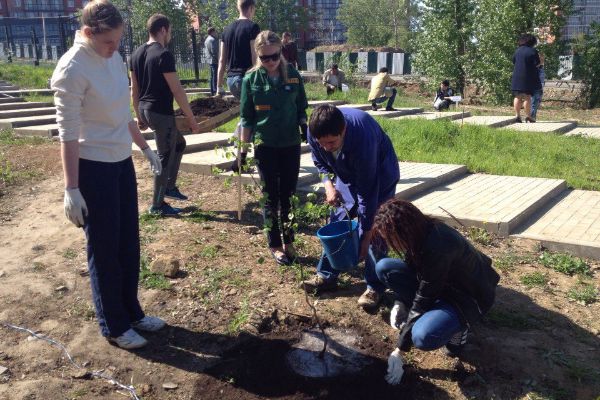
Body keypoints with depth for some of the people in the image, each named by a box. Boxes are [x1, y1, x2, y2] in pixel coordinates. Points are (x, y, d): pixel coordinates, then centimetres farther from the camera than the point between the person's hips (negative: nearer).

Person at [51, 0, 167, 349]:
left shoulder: (115, 58, 5)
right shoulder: (72, 69, -18)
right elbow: (68, 133, -18)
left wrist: (146, 148, 20)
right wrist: (71, 189, -19)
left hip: (122, 162, 8)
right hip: (93, 168, -8)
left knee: (129, 242, 15)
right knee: (105, 249, 5)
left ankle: (132, 312, 33)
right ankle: (114, 326, 22)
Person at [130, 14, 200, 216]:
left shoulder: (137, 53, 10)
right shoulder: (164, 54, -16)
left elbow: (134, 89, 14)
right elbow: (177, 91, -18)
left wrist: (139, 116, 22)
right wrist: (191, 119, -12)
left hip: (145, 110, 9)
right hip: (161, 112, -9)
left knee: (179, 143, 24)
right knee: (165, 157, 3)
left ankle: (169, 187, 29)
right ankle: (157, 205, 12)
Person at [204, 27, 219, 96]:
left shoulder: (207, 40, 19)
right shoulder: (212, 40, -15)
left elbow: (205, 51, 23)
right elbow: (214, 51, -22)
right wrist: (218, 60, -19)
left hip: (210, 61, 11)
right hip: (214, 61, -11)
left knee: (212, 77, 13)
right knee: (215, 77, -10)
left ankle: (212, 92, 17)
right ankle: (216, 91, -11)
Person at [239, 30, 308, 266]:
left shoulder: (293, 75, 0)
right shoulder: (251, 79, -4)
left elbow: (301, 109, 9)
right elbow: (246, 117, 0)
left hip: (291, 144, 2)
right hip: (265, 146, -1)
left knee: (288, 195, 9)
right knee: (271, 196, 6)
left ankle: (288, 242, 22)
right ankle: (275, 245, 17)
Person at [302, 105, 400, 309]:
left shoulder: (362, 138, -42)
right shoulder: (314, 132, -27)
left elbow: (368, 192, -34)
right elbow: (320, 162, -2)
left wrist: (366, 234, -28)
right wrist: (328, 185, -21)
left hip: (379, 176, -5)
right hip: (347, 175, 5)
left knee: (374, 231, -10)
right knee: (337, 222, 5)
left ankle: (375, 287, 5)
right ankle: (327, 275, 20)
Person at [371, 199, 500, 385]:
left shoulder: (437, 248, -36)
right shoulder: (422, 230, -14)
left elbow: (423, 300, -30)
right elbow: (409, 267, 6)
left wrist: (399, 351, -22)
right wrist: (399, 303, -6)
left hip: (468, 295, -8)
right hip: (438, 283, 8)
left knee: (423, 336, -34)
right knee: (384, 267, -8)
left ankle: (458, 327, -2)